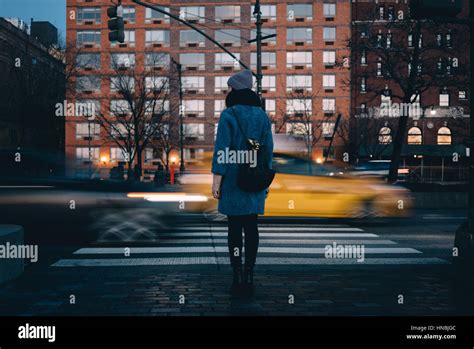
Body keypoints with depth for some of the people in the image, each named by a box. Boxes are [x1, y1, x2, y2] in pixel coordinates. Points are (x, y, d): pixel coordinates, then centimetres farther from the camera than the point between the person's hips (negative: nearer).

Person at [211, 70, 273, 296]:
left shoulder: (228, 115, -8)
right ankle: (249, 277, 12)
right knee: (251, 226, 9)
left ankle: (238, 278, 1)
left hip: (233, 179, -4)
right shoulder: (261, 115, 7)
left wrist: (216, 181, -8)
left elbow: (221, 149, -12)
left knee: (234, 228, 1)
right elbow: (268, 149, 7)